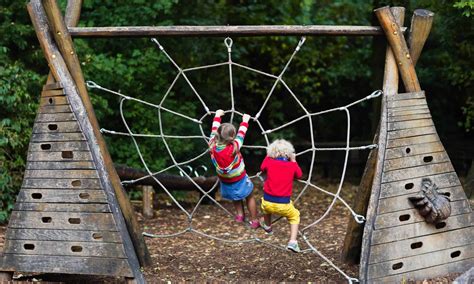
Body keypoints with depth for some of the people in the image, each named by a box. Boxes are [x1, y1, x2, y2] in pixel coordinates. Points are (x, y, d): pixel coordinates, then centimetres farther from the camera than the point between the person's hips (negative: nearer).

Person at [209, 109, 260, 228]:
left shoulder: (213, 145, -23)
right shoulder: (234, 147, -33)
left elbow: (214, 130, -7)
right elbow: (241, 134, -17)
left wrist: (217, 116, 7)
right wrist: (245, 121, -1)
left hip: (225, 182, 4)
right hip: (239, 180, -4)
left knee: (235, 196, 33)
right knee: (250, 197, 18)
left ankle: (240, 215, 36)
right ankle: (254, 221, 25)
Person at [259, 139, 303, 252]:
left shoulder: (269, 162, -2)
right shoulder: (292, 165, -3)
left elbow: (262, 168, 21)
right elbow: (299, 175, 17)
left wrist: (268, 155, 29)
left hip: (268, 203, 2)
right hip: (284, 205, -2)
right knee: (294, 216, 25)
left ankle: (267, 225, 59)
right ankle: (292, 241, 6)